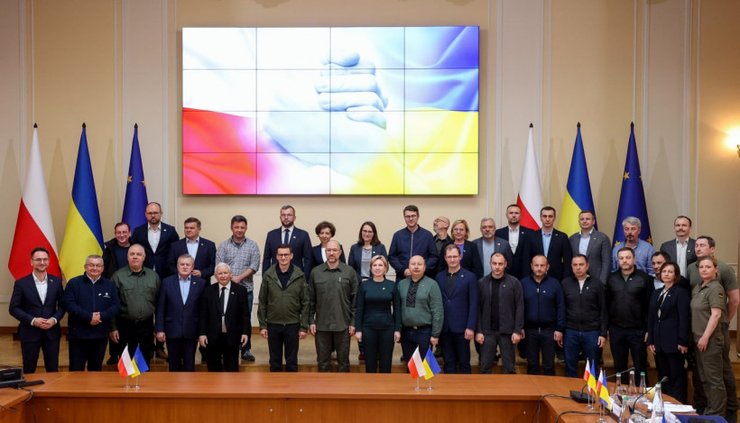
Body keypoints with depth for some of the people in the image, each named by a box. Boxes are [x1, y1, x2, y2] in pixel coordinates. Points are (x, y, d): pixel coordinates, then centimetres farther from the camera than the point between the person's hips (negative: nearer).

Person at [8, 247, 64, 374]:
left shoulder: (56, 281, 3)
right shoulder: (21, 283, -4)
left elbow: (62, 305, 7)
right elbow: (13, 308, -4)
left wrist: (54, 319, -11)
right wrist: (33, 320, -15)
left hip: (52, 332, 2)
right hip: (29, 332, -2)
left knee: (53, 370, 8)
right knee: (29, 371, 8)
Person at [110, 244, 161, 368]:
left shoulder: (153, 276, 6)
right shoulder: (118, 276, -2)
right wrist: (113, 328, -5)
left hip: (147, 326, 2)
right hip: (125, 326, -2)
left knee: (145, 363, 11)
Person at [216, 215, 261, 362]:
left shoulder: (252, 245, 5)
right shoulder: (223, 245, 4)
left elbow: (254, 266, -3)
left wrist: (239, 277, -13)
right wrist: (230, 278, -15)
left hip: (246, 288, 0)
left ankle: (246, 350, 13)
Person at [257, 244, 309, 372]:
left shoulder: (299, 276, -3)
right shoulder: (268, 275, -2)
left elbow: (305, 303, -2)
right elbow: (262, 302, 2)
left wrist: (304, 327, -4)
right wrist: (262, 325, -1)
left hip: (293, 325, -1)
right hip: (273, 324, 1)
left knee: (292, 362, 9)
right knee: (275, 361, 11)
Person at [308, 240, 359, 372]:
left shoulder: (350, 272, -1)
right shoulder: (315, 272, 3)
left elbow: (355, 299, -1)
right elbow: (311, 299, 6)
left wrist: (353, 322, -4)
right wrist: (311, 321, 1)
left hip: (343, 324, -1)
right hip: (321, 325, 1)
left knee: (343, 360, 9)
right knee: (323, 361, 10)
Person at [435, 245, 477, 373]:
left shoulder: (470, 277, -2)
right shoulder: (439, 277, 8)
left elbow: (473, 304, -5)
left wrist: (471, 327, -11)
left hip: (461, 327, -3)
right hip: (444, 327, 3)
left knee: (464, 362, 5)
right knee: (448, 363, 10)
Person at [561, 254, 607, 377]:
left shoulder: (597, 284, 1)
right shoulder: (565, 283, 2)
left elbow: (603, 311, 2)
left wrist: (603, 334, -2)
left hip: (592, 332, 0)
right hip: (571, 332, 1)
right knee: (570, 368, 8)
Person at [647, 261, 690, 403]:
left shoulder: (681, 293, -5)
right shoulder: (656, 293, 14)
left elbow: (684, 319, -10)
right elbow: (651, 318, 12)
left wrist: (683, 342, -15)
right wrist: (650, 341, 6)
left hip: (674, 342, -6)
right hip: (659, 342, 6)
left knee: (677, 377, 1)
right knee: (663, 377, 10)